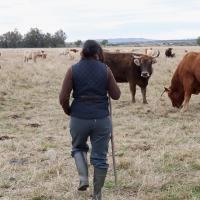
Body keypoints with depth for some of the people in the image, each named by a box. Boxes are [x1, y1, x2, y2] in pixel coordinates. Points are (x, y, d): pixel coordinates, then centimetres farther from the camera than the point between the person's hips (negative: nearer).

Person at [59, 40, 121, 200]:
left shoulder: (73, 70, -4)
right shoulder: (105, 70, -2)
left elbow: (63, 98, -5)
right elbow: (116, 95, 3)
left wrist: (68, 111, 13)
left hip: (79, 118, 0)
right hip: (102, 118, 0)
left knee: (78, 147, 27)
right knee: (100, 156, 11)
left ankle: (83, 178, 7)